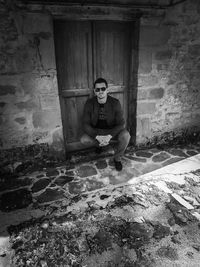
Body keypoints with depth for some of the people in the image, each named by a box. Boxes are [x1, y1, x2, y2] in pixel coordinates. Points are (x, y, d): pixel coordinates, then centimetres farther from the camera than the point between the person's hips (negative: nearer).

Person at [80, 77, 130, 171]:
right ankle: (99, 144, 11)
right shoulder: (89, 103, -15)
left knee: (125, 135, -31)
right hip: (96, 132, 1)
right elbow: (86, 124, -16)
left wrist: (109, 136, -33)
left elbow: (121, 124, -18)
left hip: (112, 131, -1)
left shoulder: (115, 102, -18)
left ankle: (117, 158, -2)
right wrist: (97, 136, -31)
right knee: (83, 140, -26)